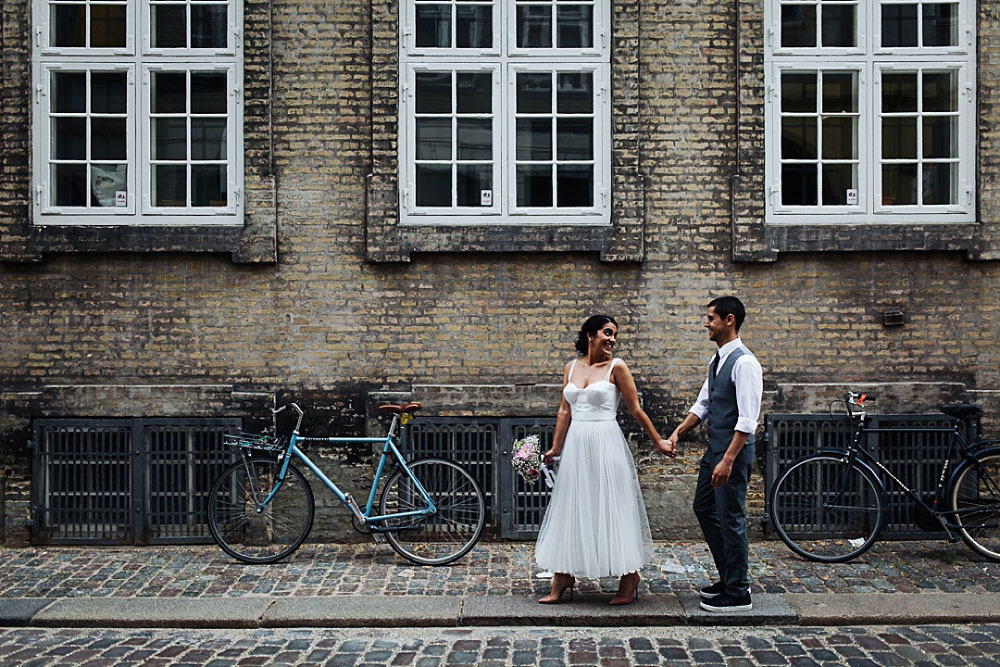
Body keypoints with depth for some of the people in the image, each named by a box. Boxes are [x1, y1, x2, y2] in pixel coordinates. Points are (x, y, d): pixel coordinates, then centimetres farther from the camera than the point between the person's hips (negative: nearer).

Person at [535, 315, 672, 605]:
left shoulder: (616, 367, -3)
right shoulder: (571, 367, 9)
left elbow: (635, 410, 0)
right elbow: (565, 411, 13)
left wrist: (658, 441, 1)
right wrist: (555, 448, 14)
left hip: (606, 444, -4)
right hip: (576, 445, 4)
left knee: (613, 509, 1)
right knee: (571, 509, 8)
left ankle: (629, 581, 13)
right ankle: (562, 580, 16)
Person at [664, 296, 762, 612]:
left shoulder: (744, 362, -18)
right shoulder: (717, 360, 12)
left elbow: (747, 419, -23)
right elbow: (703, 405, 19)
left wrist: (728, 460, -26)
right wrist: (677, 434, 9)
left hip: (733, 450, -10)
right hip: (714, 447, 10)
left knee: (731, 519, -1)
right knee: (704, 508, 17)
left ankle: (738, 594, 11)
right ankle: (728, 578, 30)